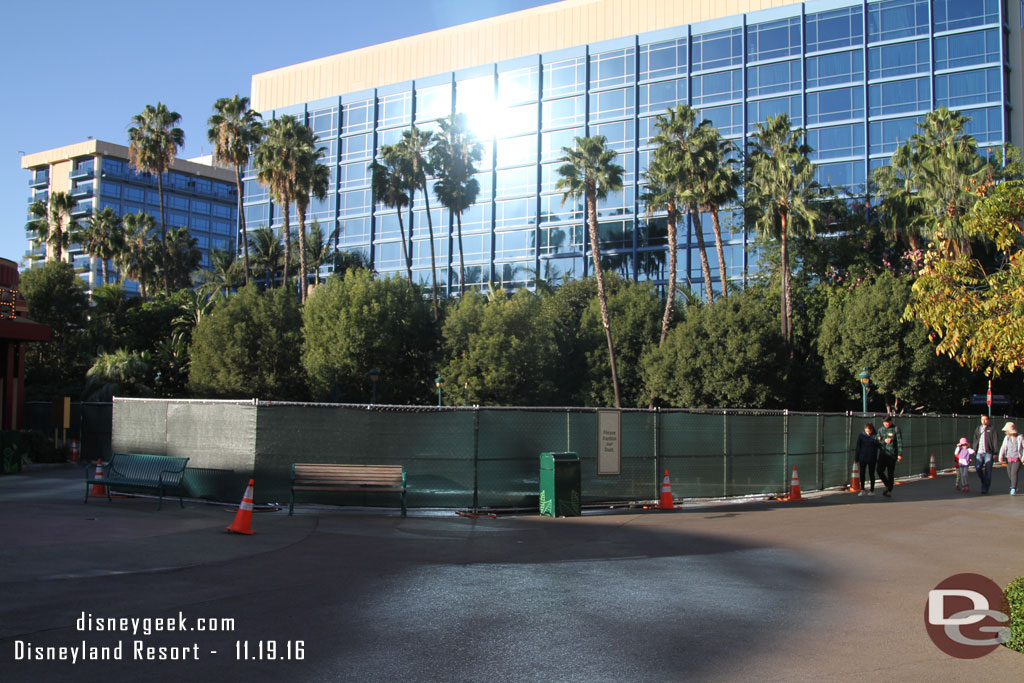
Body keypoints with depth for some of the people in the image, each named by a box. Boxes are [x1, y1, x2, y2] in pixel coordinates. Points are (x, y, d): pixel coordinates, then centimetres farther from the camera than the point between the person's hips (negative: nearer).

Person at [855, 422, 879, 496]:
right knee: (862, 473, 4)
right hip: (862, 458, 1)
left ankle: (872, 490, 18)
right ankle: (862, 489, 15)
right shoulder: (861, 436, 1)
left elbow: (878, 446, 2)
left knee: (871, 474, 7)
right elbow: (858, 448, 3)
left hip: (872, 459, -1)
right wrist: (856, 459, 2)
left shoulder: (875, 436, -1)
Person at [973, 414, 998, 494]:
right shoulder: (978, 429, 15)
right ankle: (983, 481, 15)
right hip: (979, 452, 3)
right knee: (977, 467, -11)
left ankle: (985, 488, 4)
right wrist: (975, 452, 12)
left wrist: (995, 452, -7)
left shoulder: (992, 429, 3)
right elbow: (975, 441, 17)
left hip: (989, 453, -3)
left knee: (988, 470, -3)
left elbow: (995, 441, -1)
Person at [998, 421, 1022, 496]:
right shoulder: (1006, 438, 5)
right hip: (1009, 459, 4)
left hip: (1017, 459, -4)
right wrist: (1001, 456, -12)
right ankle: (1013, 486, 38)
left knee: (1014, 473, -17)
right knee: (1010, 474, 11)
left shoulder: (1020, 438, -7)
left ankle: (1013, 490, -15)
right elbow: (1003, 448, 2)